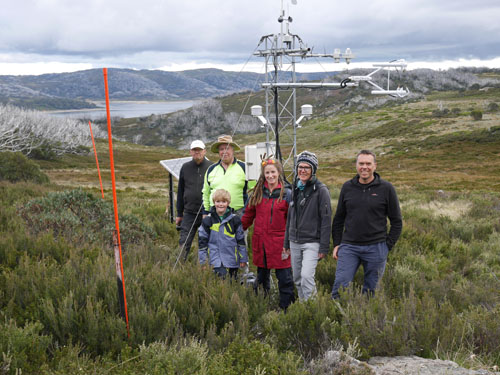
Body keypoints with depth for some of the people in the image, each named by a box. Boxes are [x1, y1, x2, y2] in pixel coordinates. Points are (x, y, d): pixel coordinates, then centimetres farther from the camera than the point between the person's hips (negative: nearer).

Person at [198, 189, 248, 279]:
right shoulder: (207, 221, 0)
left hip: (232, 260, 2)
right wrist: (203, 261, 3)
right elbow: (202, 241, 5)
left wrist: (243, 259, 9)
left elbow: (241, 240, 8)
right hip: (215, 260, -2)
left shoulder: (235, 220, 2)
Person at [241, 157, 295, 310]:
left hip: (280, 243, -3)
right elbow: (248, 216, 12)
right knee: (262, 277, 15)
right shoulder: (257, 193, 6)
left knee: (284, 278, -3)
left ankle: (286, 308, 7)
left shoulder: (287, 194, -3)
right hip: (260, 242, 3)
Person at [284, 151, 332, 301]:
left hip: (312, 242, -6)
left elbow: (326, 220, -11)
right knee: (297, 278, 10)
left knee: (307, 275, -18)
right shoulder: (295, 189, 11)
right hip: (295, 242, 7)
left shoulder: (321, 190, -9)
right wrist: (286, 242, 18)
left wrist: (324, 247, -14)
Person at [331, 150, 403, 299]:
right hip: (348, 247, 2)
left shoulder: (386, 188, -1)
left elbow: (397, 221, 4)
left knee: (370, 291, 5)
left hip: (376, 248, -2)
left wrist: (387, 245, -1)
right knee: (339, 287, -6)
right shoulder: (347, 187, 7)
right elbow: (338, 219, 15)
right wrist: (337, 244, 8)